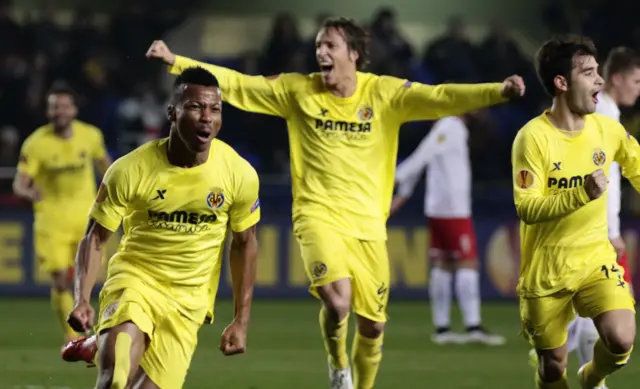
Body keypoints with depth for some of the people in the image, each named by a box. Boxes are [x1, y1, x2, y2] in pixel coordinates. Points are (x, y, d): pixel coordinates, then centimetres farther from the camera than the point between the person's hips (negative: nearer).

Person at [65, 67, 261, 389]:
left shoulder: (240, 175, -11)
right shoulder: (130, 170, -16)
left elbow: (244, 243, 5)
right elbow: (95, 237, -5)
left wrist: (241, 321, 6)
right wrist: (82, 299, -21)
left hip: (188, 300, 2)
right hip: (134, 278, -2)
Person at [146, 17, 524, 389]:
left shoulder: (384, 93, -2)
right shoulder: (298, 90, 1)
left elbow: (441, 97, -12)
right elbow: (235, 84, 2)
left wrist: (496, 92, -27)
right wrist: (175, 62, -5)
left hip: (368, 224, 2)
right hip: (319, 215, -2)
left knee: (373, 324, 6)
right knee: (337, 299, -26)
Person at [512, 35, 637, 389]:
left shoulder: (608, 129, -2)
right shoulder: (534, 137, -17)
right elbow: (527, 209, -22)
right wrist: (582, 194, -33)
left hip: (596, 259, 3)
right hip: (546, 270, -3)